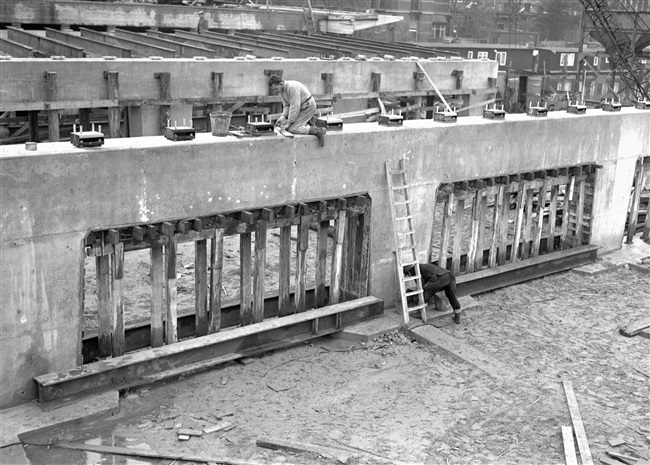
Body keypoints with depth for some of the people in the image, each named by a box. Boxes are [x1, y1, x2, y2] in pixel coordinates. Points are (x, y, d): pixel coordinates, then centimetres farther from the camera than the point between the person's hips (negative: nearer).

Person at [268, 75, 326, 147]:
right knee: (282, 123, 6)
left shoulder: (292, 87, -27)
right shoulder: (281, 90, 2)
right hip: (300, 108, 10)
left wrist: (288, 123, -24)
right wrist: (283, 116, -12)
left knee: (292, 128, -19)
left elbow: (295, 107, -28)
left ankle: (318, 131, -17)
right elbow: (286, 105, 8)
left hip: (307, 107, -10)